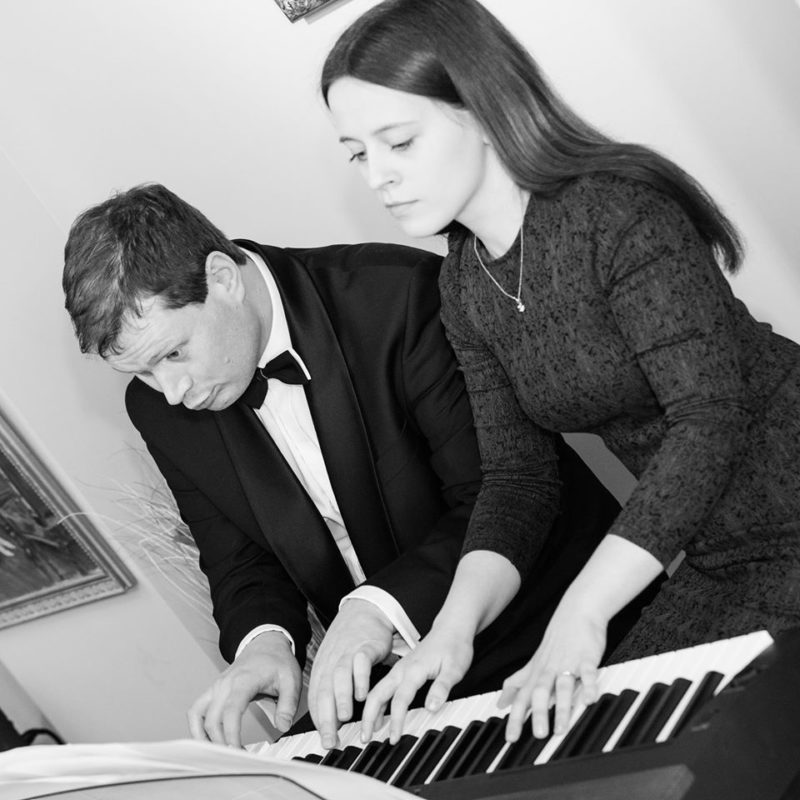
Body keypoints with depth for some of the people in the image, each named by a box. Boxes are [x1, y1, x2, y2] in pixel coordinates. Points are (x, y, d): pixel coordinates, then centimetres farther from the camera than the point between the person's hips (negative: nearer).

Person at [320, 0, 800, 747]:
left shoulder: (620, 212, -19)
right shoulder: (464, 288, 4)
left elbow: (711, 417, -26)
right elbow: (515, 476, 3)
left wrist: (581, 613, -32)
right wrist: (453, 625, -14)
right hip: (716, 561, 7)